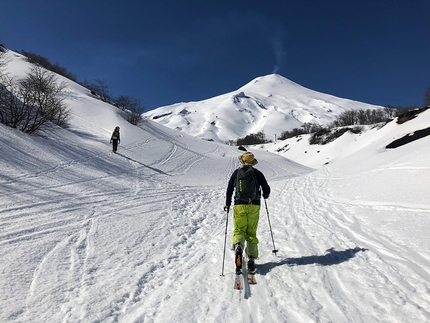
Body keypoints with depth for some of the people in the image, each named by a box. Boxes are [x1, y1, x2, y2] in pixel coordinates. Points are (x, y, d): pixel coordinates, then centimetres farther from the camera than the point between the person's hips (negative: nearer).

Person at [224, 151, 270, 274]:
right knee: (252, 233, 11)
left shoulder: (237, 172, 5)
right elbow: (267, 189, 7)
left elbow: (229, 188, 5)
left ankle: (238, 246, -28)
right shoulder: (258, 173, 6)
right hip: (254, 206, 1)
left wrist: (227, 204, 15)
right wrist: (265, 195, 30)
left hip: (239, 205, -1)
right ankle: (251, 259, 4)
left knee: (239, 231, 5)